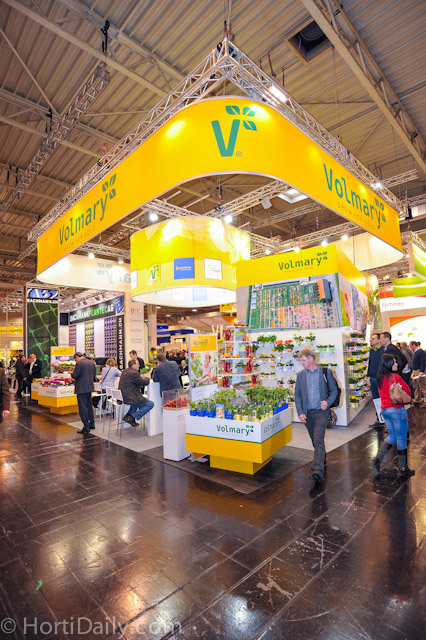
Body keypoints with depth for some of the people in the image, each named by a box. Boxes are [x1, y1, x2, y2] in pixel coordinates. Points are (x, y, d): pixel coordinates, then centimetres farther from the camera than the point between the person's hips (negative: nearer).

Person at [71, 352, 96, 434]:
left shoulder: (79, 364, -16)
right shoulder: (92, 363, 7)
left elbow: (74, 376, -17)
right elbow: (94, 374, 15)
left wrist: (72, 373, 4)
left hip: (81, 389, -8)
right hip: (89, 387, 8)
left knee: (82, 407, -2)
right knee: (89, 406, 20)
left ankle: (86, 427, -1)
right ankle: (91, 424, 29)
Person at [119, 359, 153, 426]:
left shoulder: (125, 371, 13)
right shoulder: (133, 373, -18)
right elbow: (145, 382, -14)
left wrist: (142, 378, 14)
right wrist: (146, 377, 7)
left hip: (122, 396, 10)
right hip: (129, 398, -10)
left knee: (139, 399, 36)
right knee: (150, 404, -8)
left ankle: (128, 415, 26)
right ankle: (131, 418, -9)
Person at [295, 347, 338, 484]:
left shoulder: (326, 372, -3)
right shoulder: (300, 375, 5)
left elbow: (334, 390, 2)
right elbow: (297, 395, 6)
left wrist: (328, 402, -15)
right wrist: (300, 412, -3)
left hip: (321, 412, -4)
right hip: (307, 413, 4)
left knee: (318, 440, -13)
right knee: (315, 440, 16)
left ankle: (318, 471, -13)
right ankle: (322, 460, 40)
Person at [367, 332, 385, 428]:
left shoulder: (383, 350, -11)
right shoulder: (371, 350, 11)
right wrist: (369, 377, 16)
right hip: (373, 379, 7)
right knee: (376, 400, 13)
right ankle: (379, 420, 23)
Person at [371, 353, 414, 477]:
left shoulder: (379, 378, 5)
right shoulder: (395, 377, -16)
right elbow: (408, 391, -6)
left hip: (384, 410, 7)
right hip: (397, 410, -7)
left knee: (392, 436, 19)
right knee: (401, 439, 7)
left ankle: (377, 459, 10)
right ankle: (403, 469, 18)